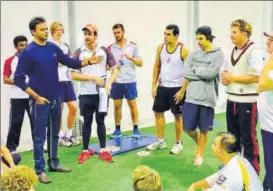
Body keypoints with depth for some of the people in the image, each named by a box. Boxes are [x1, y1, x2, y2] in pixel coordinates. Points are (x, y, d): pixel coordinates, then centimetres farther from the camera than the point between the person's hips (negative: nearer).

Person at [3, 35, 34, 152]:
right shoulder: (9, 61, 3)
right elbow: (5, 79, -2)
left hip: (32, 96, 2)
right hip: (17, 97, -2)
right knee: (16, 122, -1)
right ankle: (11, 148, 8)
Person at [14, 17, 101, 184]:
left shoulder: (53, 48, 4)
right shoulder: (28, 52, -11)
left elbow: (71, 63, 10)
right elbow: (19, 79, -11)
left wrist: (87, 61, -7)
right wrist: (36, 96, -15)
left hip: (56, 98, 6)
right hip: (40, 100, -6)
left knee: (54, 134, 16)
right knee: (40, 137, 2)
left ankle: (54, 164, 30)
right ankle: (40, 170, 12)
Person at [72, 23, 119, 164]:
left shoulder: (104, 51, 1)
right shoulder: (79, 52, -3)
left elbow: (115, 69, 4)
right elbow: (74, 74, -7)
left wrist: (109, 83, -13)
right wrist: (92, 77, -16)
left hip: (101, 92, 1)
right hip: (86, 93, -1)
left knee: (101, 121, 9)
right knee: (87, 122, 9)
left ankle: (103, 150, 19)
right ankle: (85, 151, 21)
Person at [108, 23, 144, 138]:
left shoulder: (132, 46, 1)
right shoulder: (111, 48, 4)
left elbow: (140, 63, 0)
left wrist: (132, 58, -17)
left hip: (130, 81, -1)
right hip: (116, 82, 2)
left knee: (132, 105, 4)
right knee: (117, 105, 7)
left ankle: (136, 129, 13)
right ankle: (117, 129, 18)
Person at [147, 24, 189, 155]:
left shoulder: (183, 50, -13)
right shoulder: (160, 48, 2)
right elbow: (157, 67, 9)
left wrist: (182, 90, -15)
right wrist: (153, 86, 5)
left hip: (177, 88, -5)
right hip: (162, 87, 6)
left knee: (178, 115, 5)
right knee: (158, 112, 10)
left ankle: (178, 143, 18)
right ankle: (160, 141, 25)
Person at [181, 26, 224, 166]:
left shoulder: (218, 54, -4)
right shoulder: (193, 54, 7)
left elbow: (211, 73, -16)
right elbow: (185, 73, -2)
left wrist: (195, 70, -5)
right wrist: (202, 74, -9)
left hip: (207, 98, -3)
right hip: (192, 97, 3)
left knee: (203, 129, 8)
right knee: (188, 127, 5)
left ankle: (200, 154, 26)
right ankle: (198, 143, 36)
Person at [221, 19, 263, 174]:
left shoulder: (254, 51, -12)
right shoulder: (233, 51, 12)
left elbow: (256, 77, -21)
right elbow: (226, 71, 22)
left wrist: (232, 77, -15)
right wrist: (224, 78, -1)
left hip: (247, 102, -8)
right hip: (232, 100, 8)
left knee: (248, 139, 1)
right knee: (232, 137, 18)